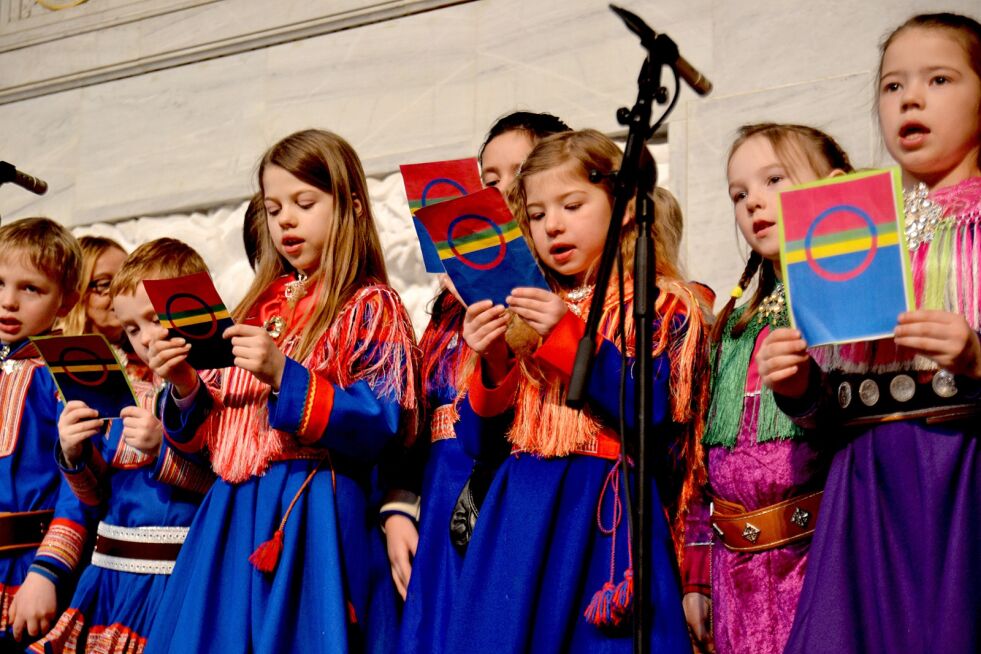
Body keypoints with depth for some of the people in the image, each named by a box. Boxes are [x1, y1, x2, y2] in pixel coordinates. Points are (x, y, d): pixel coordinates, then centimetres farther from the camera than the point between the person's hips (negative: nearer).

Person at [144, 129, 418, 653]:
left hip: (316, 519, -6)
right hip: (233, 519, 6)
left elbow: (380, 425, -13)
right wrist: (185, 388, -4)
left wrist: (284, 376, -22)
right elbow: (208, 435, 17)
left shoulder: (371, 307, -1)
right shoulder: (259, 309, 17)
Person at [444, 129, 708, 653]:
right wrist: (491, 364, -6)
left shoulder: (662, 304, 2)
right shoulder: (527, 309, 14)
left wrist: (571, 335, -16)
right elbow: (479, 442, 11)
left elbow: (653, 415, -14)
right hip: (520, 518, 4)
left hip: (609, 514, -4)